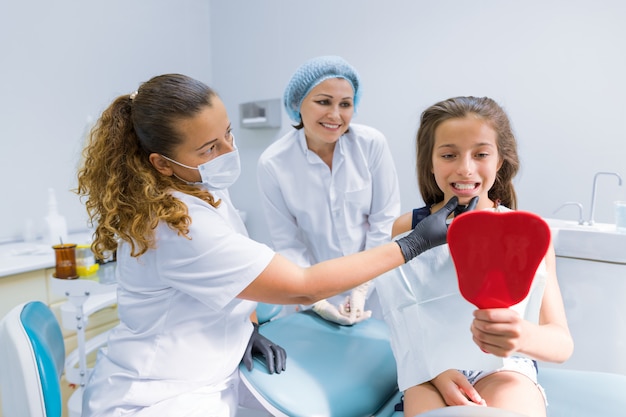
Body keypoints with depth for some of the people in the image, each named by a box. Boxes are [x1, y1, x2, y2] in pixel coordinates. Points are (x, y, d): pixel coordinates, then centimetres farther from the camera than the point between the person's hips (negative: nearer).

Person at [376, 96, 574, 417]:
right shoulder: (407, 229, -6)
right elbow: (403, 317, 0)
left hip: (506, 366, 1)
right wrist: (438, 370, -18)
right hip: (429, 368, 0)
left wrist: (523, 336, -34)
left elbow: (562, 345, -11)